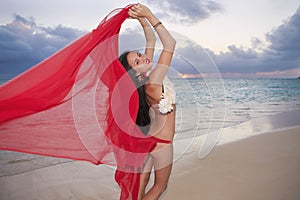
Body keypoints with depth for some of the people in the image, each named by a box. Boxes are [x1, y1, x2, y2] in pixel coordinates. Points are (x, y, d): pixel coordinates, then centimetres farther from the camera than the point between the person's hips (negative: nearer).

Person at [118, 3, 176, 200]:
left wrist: (142, 18, -8)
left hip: (147, 139, 7)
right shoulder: (152, 83, -28)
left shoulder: (146, 78, -6)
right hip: (161, 143, -7)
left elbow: (152, 39, 1)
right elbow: (170, 43, -31)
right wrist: (148, 15, -31)